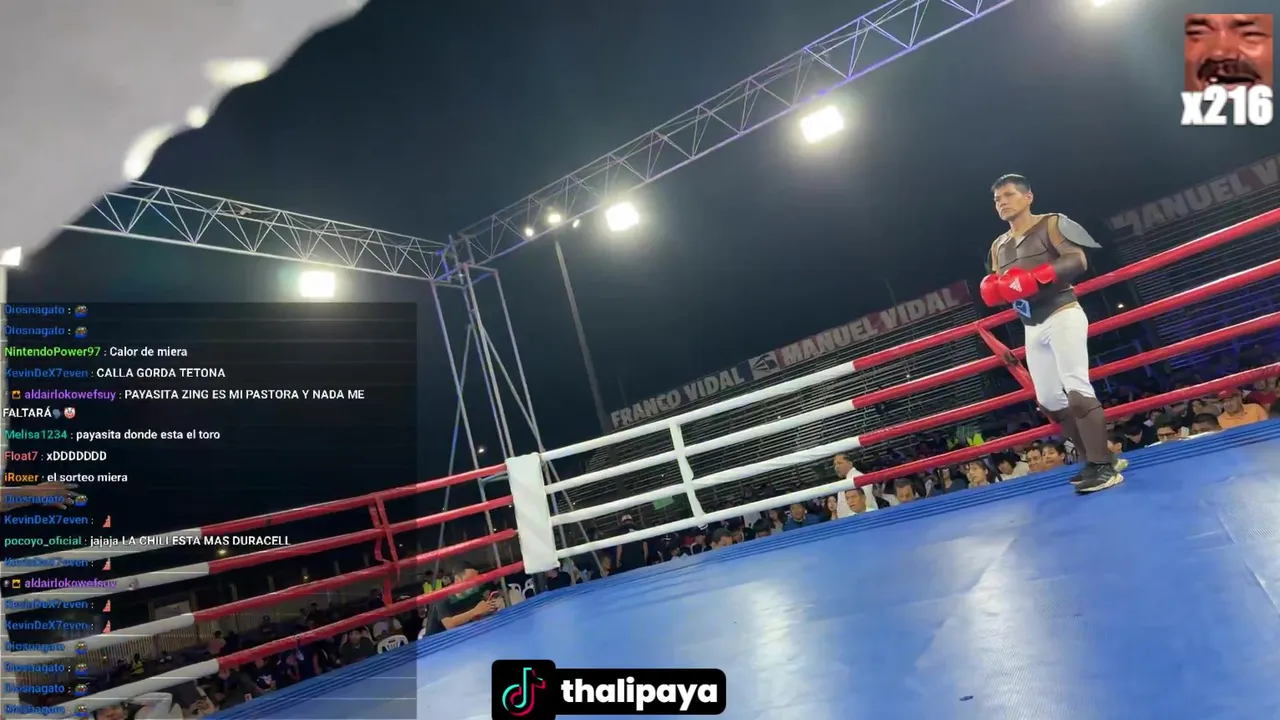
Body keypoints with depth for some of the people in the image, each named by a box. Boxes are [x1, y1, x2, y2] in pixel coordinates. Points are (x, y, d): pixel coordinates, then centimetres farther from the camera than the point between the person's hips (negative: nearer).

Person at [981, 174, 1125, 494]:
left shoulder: (1051, 224, -2)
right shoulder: (999, 247, 18)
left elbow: (1078, 261, -14)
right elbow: (995, 291, 16)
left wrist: (1034, 278, -25)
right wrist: (993, 289, -8)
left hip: (1062, 315, -7)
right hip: (1032, 328, 7)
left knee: (1076, 389, -15)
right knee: (1048, 400, 6)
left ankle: (1103, 466, -12)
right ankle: (1096, 458, 17)